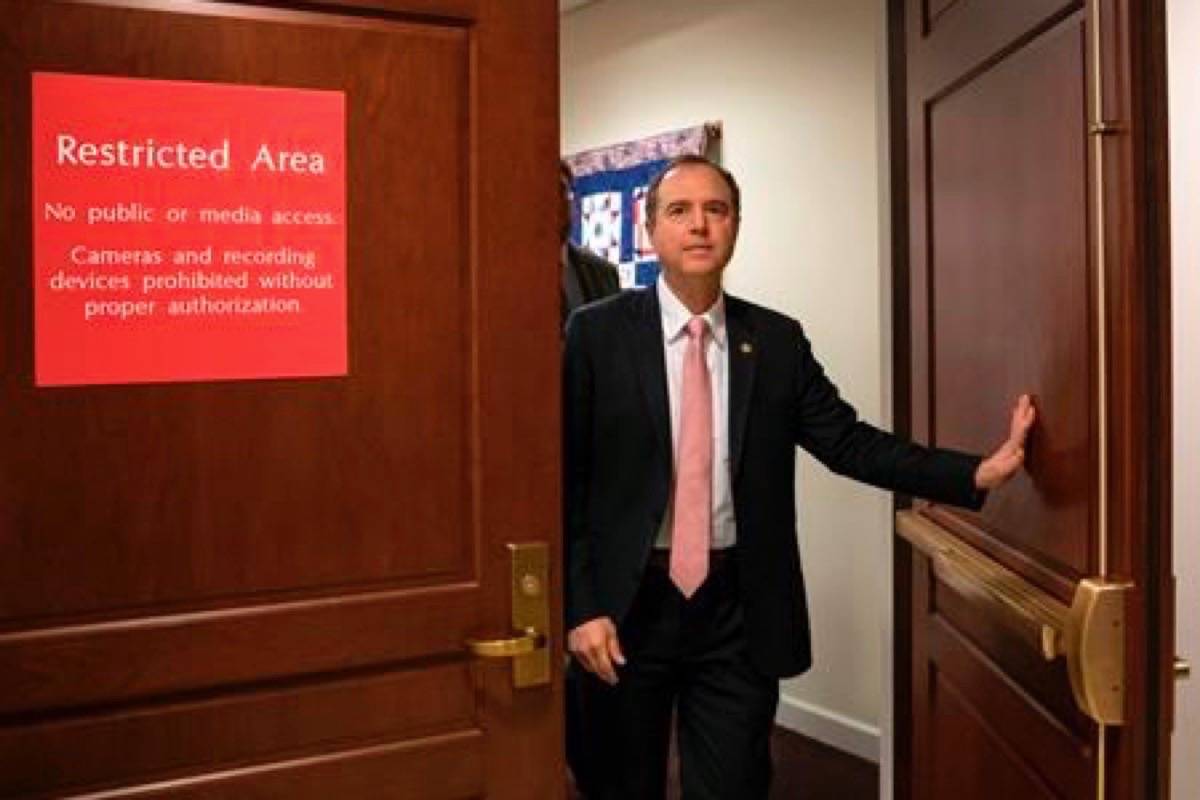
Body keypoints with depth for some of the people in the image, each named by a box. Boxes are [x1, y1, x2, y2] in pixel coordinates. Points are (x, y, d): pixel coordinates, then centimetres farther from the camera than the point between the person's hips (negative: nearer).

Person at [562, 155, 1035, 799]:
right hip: (626, 604, -1)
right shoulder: (596, 334, -5)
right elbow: (566, 479, -6)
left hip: (740, 609, 1)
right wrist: (580, 606, -11)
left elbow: (850, 443, -1)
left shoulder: (778, 340, 3)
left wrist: (979, 472, -11)